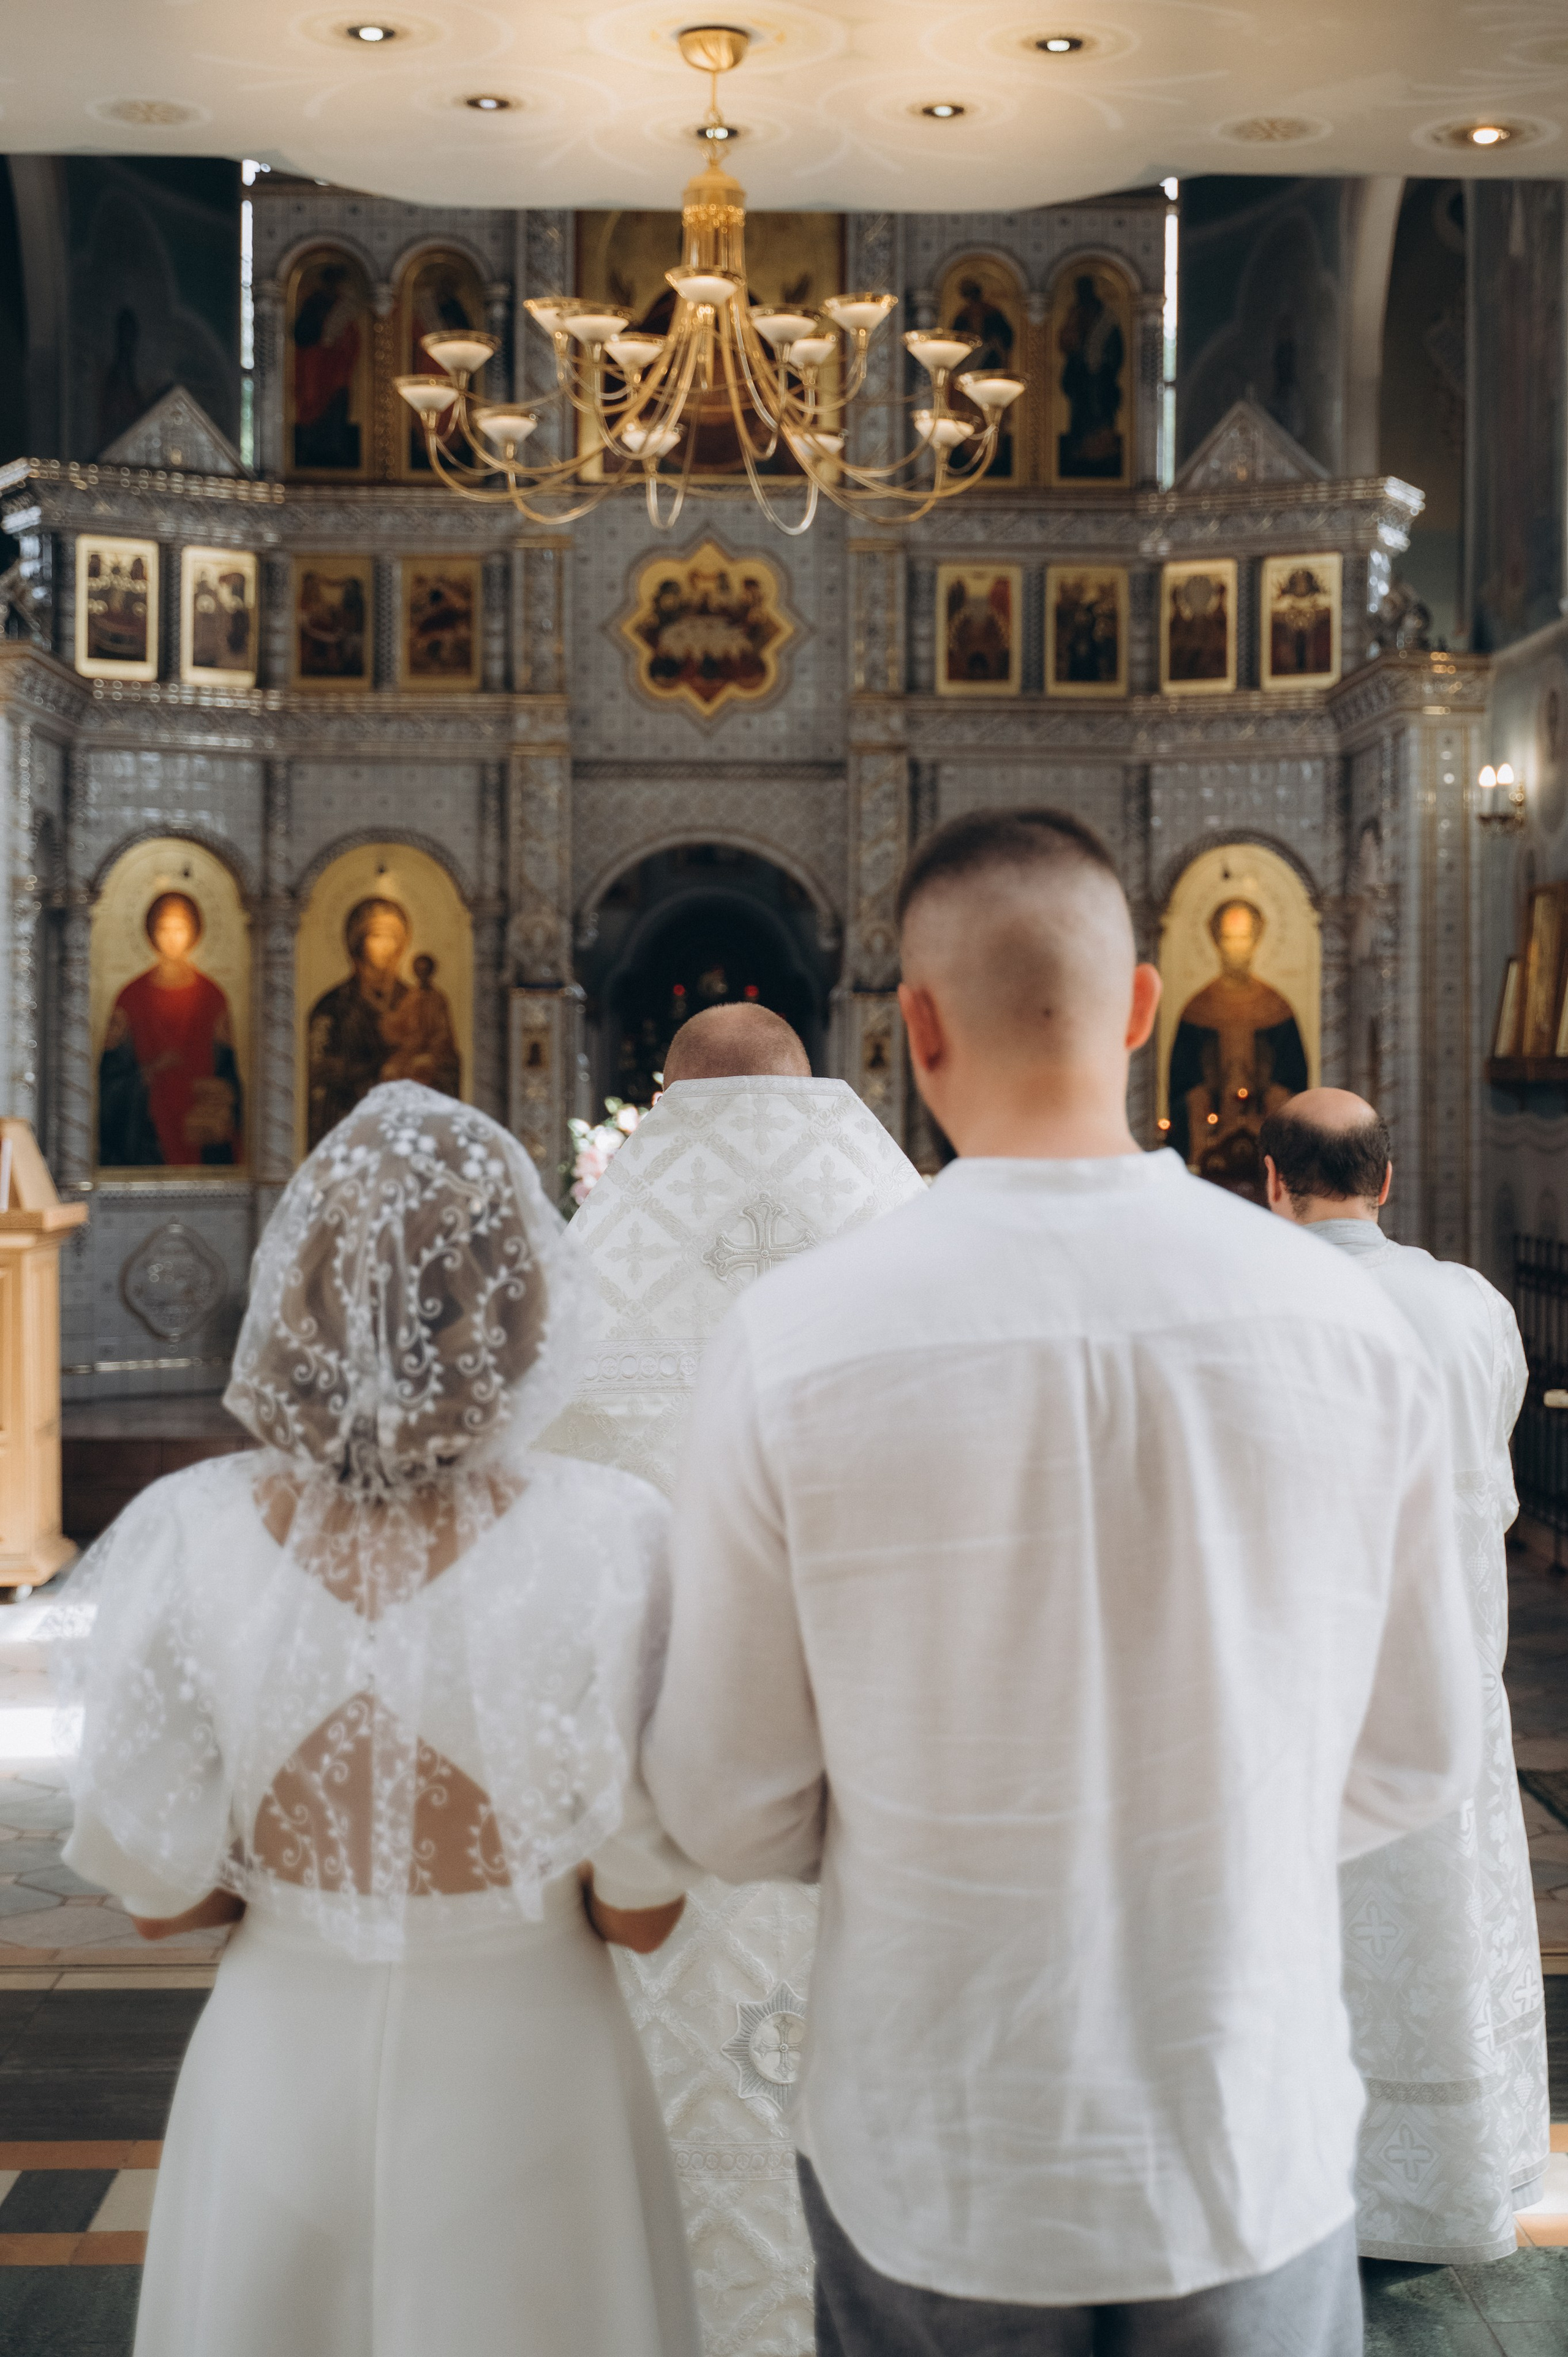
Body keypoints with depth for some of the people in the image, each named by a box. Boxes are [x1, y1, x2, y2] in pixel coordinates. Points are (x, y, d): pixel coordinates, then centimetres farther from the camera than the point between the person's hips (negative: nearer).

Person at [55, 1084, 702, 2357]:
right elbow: (640, 1908, -13)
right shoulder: (610, 1539, -21)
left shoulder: (190, 1538, -15)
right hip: (519, 2074, -1)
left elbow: (163, 1893, -6)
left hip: (280, 2068, 2)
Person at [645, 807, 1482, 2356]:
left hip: (928, 2181, -1)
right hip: (1254, 2166, 1)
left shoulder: (786, 1344, -17)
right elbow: (1413, 1765, 1)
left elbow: (728, 1813, -8)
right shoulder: (1348, 1329, -11)